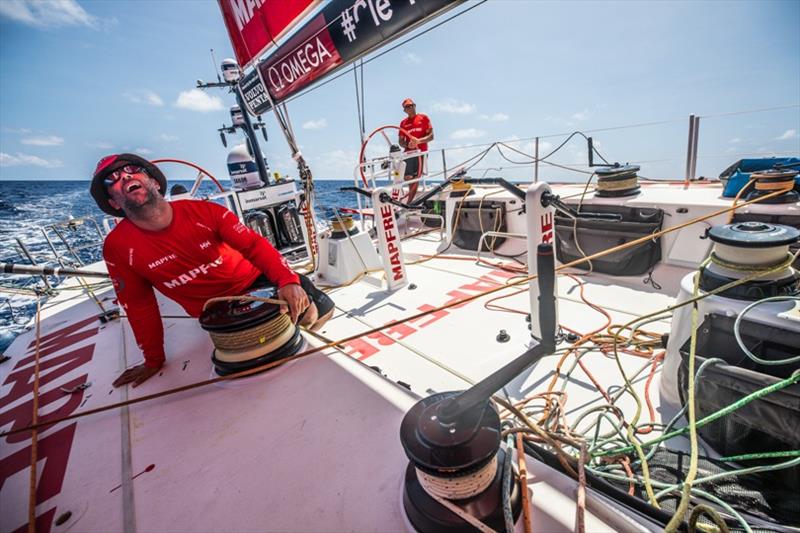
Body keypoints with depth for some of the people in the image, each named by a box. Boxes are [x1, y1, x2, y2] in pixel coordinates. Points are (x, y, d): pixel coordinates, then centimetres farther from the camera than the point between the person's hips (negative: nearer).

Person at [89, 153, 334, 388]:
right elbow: (139, 305, -2)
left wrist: (288, 280, -36)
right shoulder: (117, 247, -11)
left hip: (255, 280, 1)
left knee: (320, 308, -8)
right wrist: (154, 360, 6)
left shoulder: (202, 210, -14)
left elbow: (254, 244, -19)